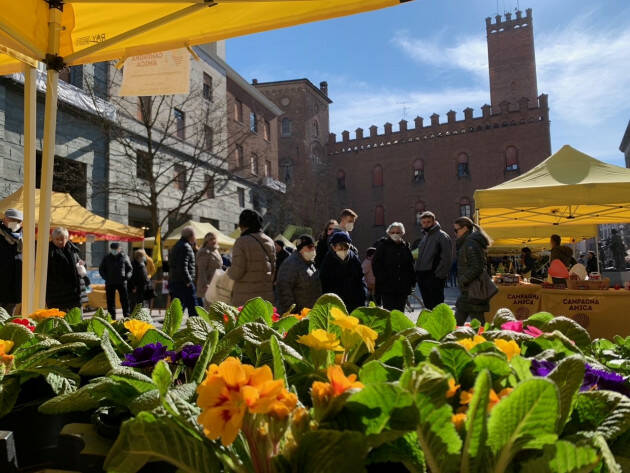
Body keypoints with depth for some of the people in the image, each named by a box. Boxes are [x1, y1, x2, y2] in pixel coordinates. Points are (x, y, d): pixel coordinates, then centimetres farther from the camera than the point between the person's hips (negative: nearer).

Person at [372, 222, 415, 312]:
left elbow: (410, 266, 16)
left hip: (403, 287, 4)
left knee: (400, 310, 9)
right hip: (387, 286, -4)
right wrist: (381, 279, -11)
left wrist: (412, 281, 8)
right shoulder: (383, 246, 1)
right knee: (389, 311, -5)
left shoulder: (406, 247, 12)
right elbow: (376, 264, -2)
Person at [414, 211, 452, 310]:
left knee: (436, 306, -8)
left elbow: (446, 258, -13)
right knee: (427, 305, 13)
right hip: (422, 276, 8)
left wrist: (439, 275, -18)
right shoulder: (425, 236, 21)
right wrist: (417, 273, 14)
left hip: (434, 277, -8)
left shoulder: (442, 236, -5)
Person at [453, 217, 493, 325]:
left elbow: (476, 268, -23)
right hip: (467, 291, 10)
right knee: (457, 321, 15)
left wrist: (463, 281, -16)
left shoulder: (471, 244, -16)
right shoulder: (466, 243, 16)